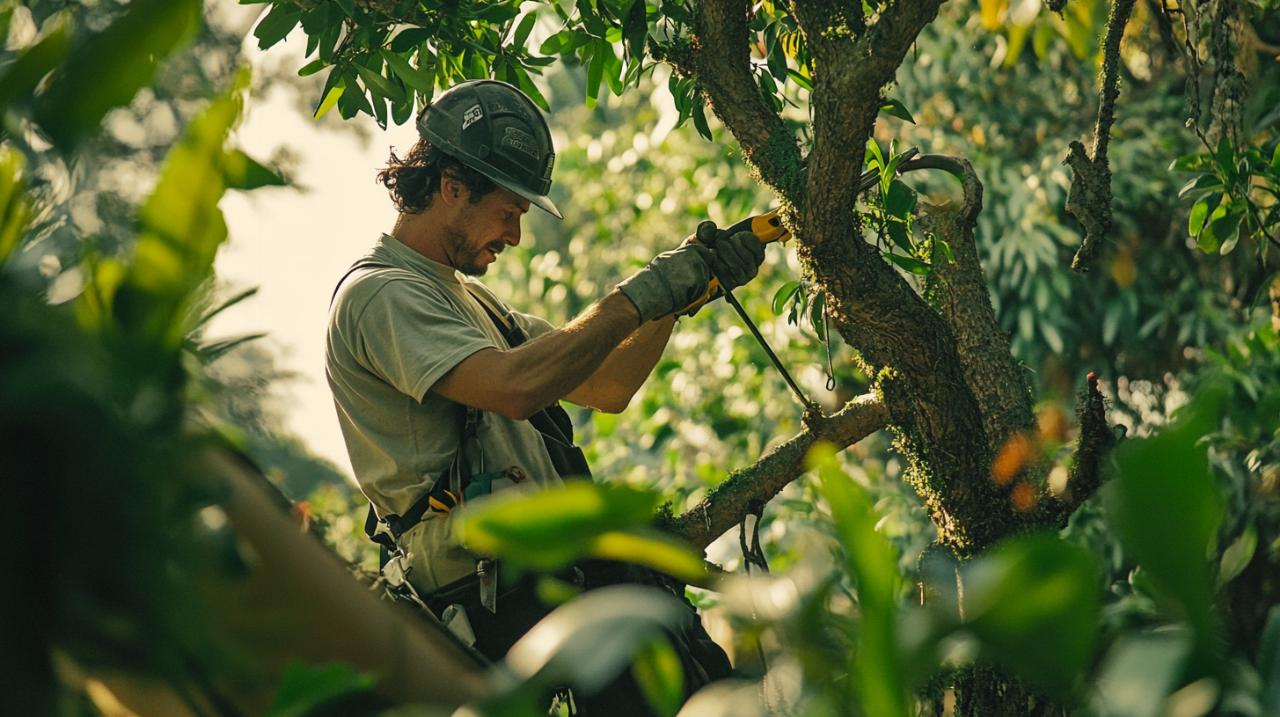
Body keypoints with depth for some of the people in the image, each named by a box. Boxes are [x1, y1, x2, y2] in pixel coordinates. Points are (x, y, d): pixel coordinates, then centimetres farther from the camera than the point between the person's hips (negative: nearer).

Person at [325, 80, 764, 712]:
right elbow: (514, 387, -23)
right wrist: (637, 298, -13)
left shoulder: (468, 300, 27)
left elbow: (607, 387, 23)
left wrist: (677, 288, 10)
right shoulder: (378, 295, -5)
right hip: (504, 590, -9)